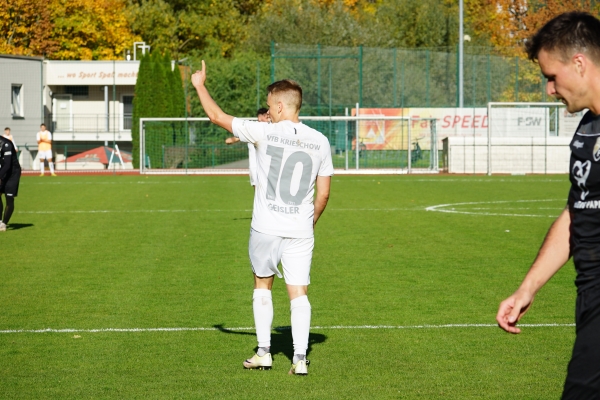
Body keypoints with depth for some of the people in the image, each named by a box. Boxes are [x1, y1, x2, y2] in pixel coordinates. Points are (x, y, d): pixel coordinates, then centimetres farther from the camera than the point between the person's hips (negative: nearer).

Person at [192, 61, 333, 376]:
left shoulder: (264, 133, -9)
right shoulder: (320, 142, 2)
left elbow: (218, 117, 0)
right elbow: (323, 193, 7)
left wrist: (200, 86, 15)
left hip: (266, 227, -2)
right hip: (301, 231, 2)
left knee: (262, 284, 17)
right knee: (299, 293, 4)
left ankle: (264, 353, 18)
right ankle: (300, 358, -4)